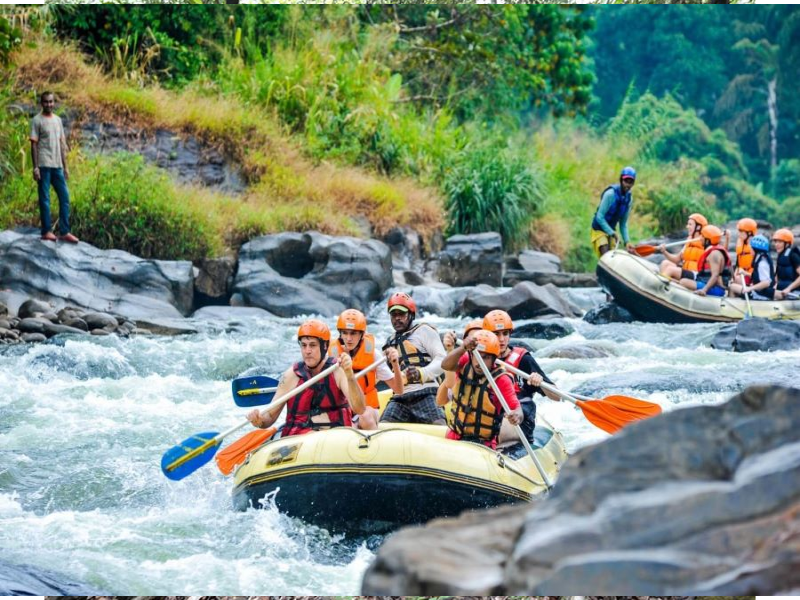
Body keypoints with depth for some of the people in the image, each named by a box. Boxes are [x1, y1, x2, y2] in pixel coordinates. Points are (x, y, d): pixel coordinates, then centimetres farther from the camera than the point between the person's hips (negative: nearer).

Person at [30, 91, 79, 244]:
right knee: (44, 198, -2)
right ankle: (46, 232, 2)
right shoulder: (37, 121, -3)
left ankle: (64, 232, 5)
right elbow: (34, 145, -6)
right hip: (44, 166, -6)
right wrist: (35, 167, -13)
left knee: (64, 197, 2)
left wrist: (65, 166, 13)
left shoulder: (58, 120, 14)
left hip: (57, 166, 6)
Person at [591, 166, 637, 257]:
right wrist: (612, 233, -24)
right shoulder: (610, 194, -21)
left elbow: (623, 223, 6)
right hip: (599, 229, -7)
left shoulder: (629, 198, 0)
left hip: (611, 230, 7)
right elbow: (599, 217, -21)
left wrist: (627, 241, -5)